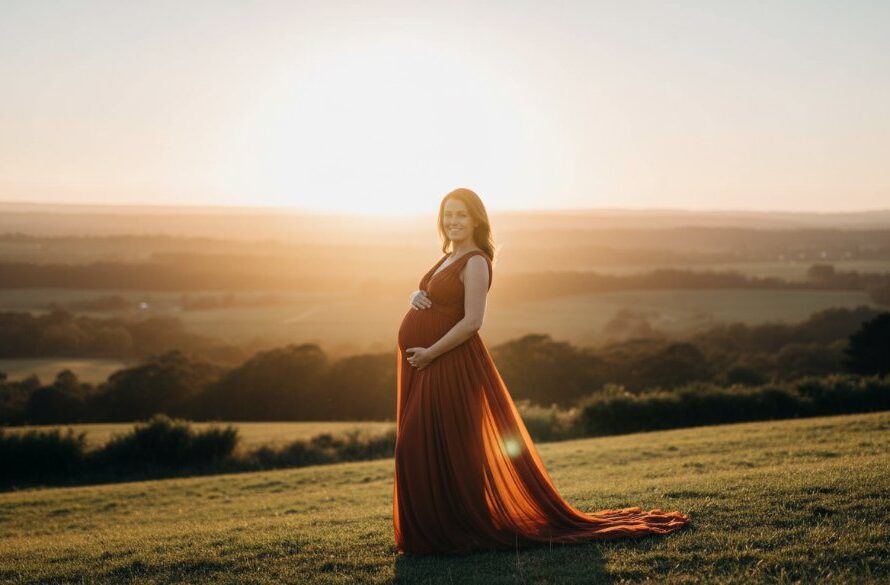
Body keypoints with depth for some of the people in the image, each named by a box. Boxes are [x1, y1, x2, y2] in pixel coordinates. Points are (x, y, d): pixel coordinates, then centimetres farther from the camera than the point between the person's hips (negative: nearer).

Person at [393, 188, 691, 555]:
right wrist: (416, 298, -2)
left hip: (448, 364, -9)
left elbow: (472, 321, -20)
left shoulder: (475, 262, -12)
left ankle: (459, 531, 4)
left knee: (446, 449, -7)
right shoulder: (448, 259, 15)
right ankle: (433, 531, 20)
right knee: (418, 449, 11)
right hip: (423, 364, 9)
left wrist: (430, 353, -19)